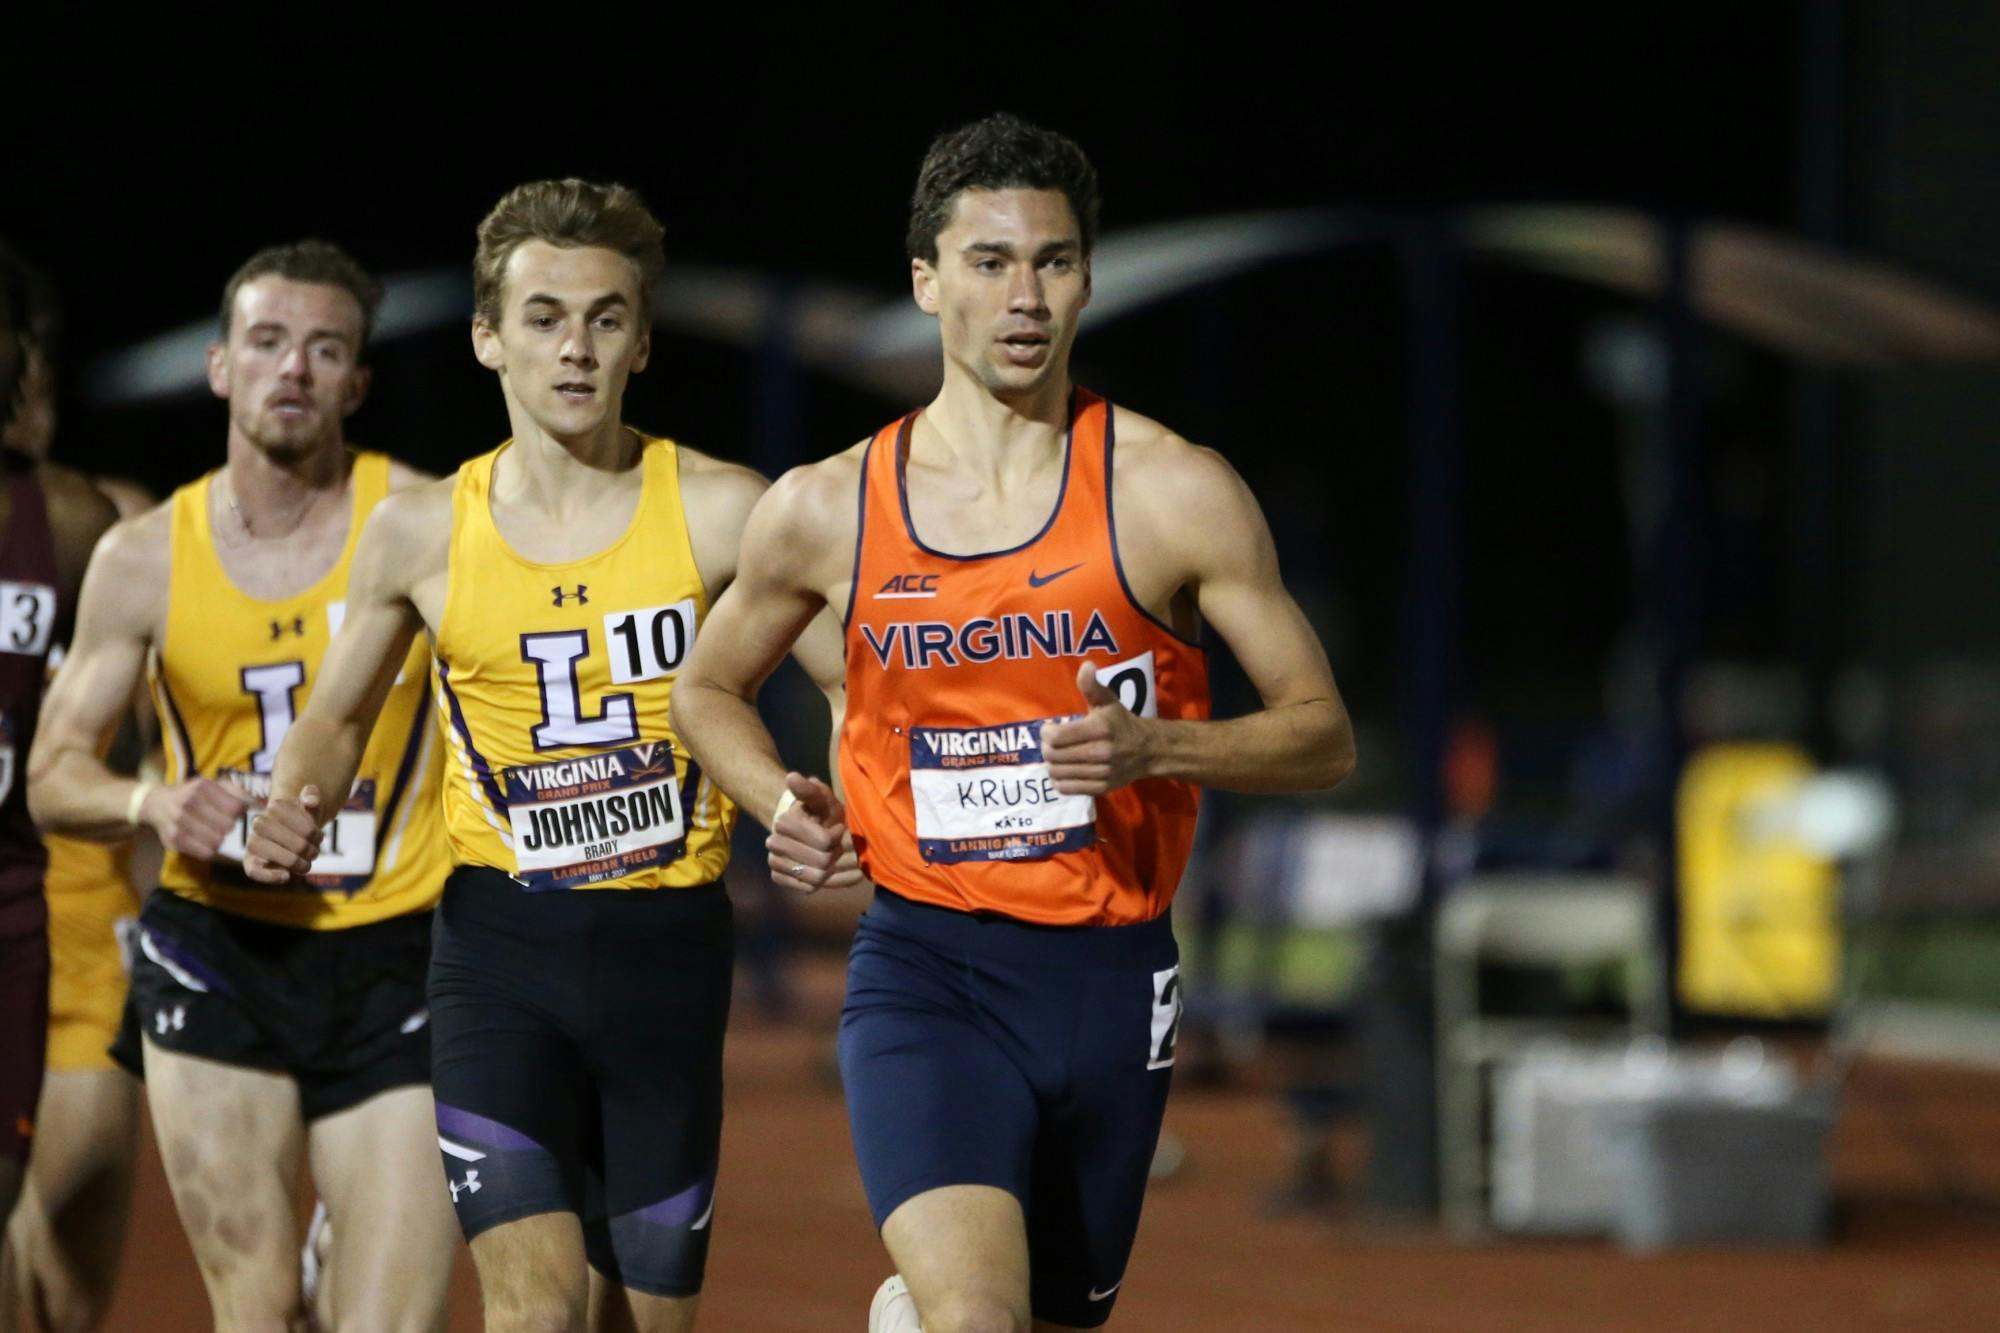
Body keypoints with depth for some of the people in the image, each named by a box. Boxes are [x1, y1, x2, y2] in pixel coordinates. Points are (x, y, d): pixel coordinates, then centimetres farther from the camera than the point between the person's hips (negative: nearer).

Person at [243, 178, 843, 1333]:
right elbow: (339, 717, 18)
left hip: (669, 946, 1)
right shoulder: (423, 534, 2)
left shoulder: (722, 514, -4)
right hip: (502, 945, 0)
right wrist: (292, 818, -2)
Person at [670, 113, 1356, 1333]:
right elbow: (709, 692, 19)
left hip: (1110, 971, 1)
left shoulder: (1175, 493, -3)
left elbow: (1325, 736, 0)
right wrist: (782, 804, -1)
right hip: (926, 967, -1)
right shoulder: (825, 511, 2)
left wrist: (1155, 748, -19)